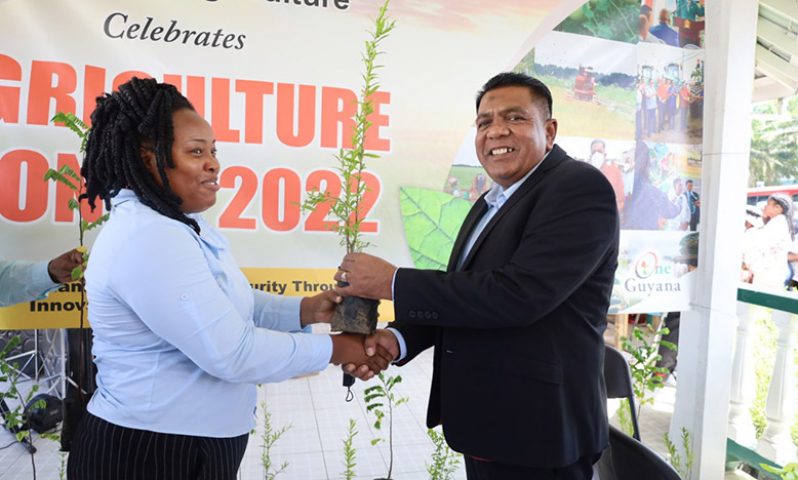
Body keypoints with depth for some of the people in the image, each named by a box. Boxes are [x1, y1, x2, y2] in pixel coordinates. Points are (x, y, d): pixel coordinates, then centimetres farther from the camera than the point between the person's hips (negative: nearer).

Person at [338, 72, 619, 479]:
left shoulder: (581, 187, -16)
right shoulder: (490, 204, 11)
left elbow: (519, 293, -27)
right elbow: (462, 294, 11)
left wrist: (393, 282, -21)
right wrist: (398, 338, -7)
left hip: (536, 430, -8)